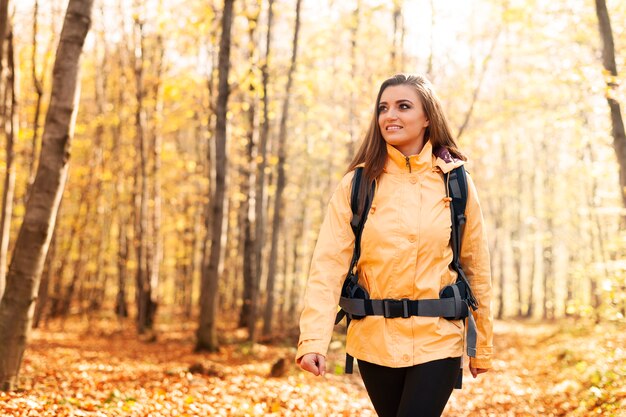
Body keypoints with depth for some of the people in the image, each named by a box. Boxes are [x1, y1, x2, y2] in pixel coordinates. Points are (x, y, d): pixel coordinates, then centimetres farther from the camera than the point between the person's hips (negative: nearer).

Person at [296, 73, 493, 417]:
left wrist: (482, 344, 7)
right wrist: (314, 339, -22)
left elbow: (476, 266, 5)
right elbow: (329, 263, -10)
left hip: (438, 340, -1)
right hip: (375, 340, 1)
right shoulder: (357, 184, -2)